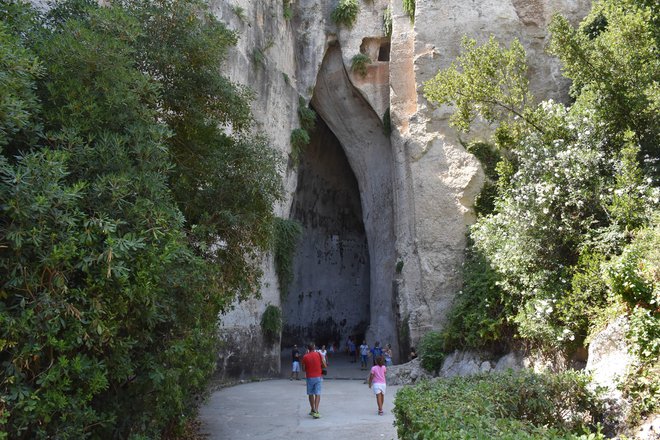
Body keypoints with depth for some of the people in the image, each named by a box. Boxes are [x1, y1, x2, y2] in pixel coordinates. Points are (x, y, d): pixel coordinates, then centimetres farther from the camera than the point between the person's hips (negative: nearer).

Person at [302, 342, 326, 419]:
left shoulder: (305, 357, -5)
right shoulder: (319, 355, -4)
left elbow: (303, 369, -1)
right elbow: (325, 366, -1)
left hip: (309, 377, 1)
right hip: (318, 377, -1)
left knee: (310, 394, 16)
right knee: (317, 394, -2)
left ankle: (313, 410, 25)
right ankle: (316, 411, -14)